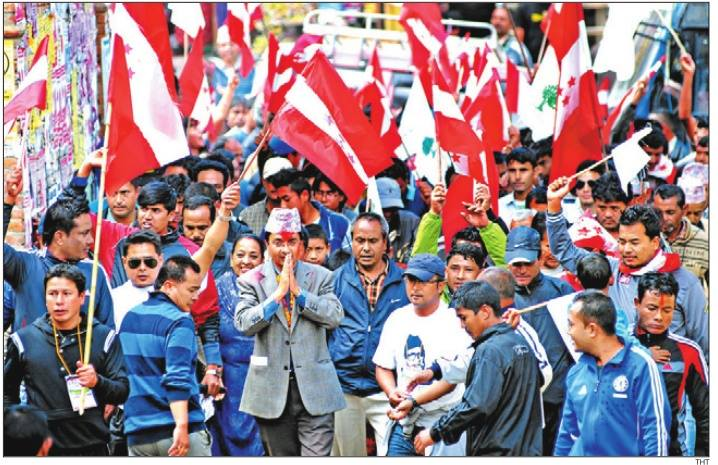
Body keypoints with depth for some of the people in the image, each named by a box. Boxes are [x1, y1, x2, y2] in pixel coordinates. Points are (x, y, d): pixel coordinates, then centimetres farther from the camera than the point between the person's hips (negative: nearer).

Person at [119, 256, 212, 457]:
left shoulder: (129, 317, 13)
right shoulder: (179, 322, -10)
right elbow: (177, 378, -21)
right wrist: (182, 426, -25)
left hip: (137, 433, 6)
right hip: (179, 432, -6)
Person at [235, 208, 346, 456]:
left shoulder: (320, 277, 7)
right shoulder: (252, 280, 4)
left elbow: (335, 316, -7)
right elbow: (244, 324, -10)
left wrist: (298, 291, -11)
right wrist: (278, 293, -15)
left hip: (314, 388, -1)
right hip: (273, 388, 1)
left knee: (317, 455, -9)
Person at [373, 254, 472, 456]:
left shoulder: (454, 321, -7)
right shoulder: (397, 318, 11)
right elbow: (383, 366, 17)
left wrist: (413, 401, -23)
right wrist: (392, 392, -4)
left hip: (442, 425, -5)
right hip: (404, 424, 5)